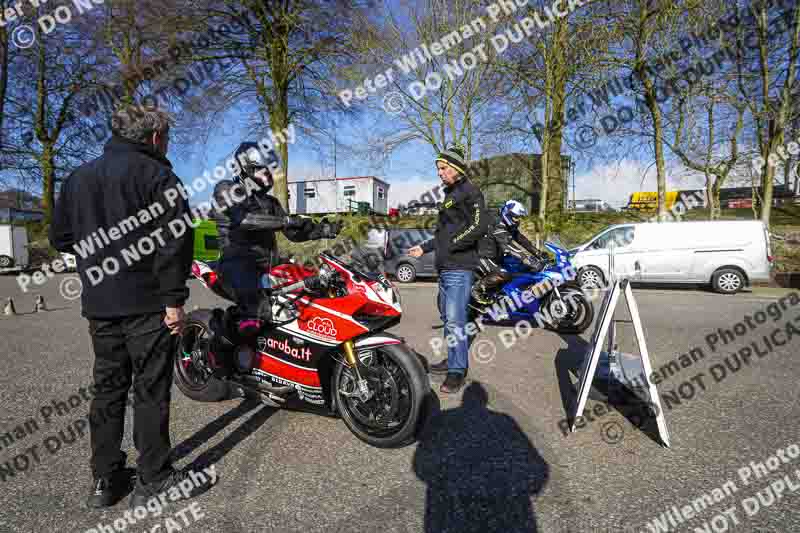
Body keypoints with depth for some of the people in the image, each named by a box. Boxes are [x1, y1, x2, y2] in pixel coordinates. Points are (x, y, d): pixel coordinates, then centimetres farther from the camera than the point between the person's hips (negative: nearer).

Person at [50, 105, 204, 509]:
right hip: (146, 304, -6)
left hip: (99, 305, 7)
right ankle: (154, 479, 13)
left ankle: (105, 480, 24)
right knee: (151, 389, 2)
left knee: (107, 388, 14)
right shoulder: (155, 173, -8)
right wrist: (174, 298, -15)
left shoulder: (79, 177, 14)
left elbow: (60, 237, 16)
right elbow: (175, 237, -18)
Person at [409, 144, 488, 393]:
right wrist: (424, 247, 23)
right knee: (447, 315, 16)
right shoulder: (449, 194, 22)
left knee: (455, 320, -10)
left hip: (459, 267, -10)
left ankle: (458, 371, 0)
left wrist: (451, 245, -16)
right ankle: (453, 359, 29)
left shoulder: (469, 191, -7)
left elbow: (478, 226, -21)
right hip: (445, 267, 10)